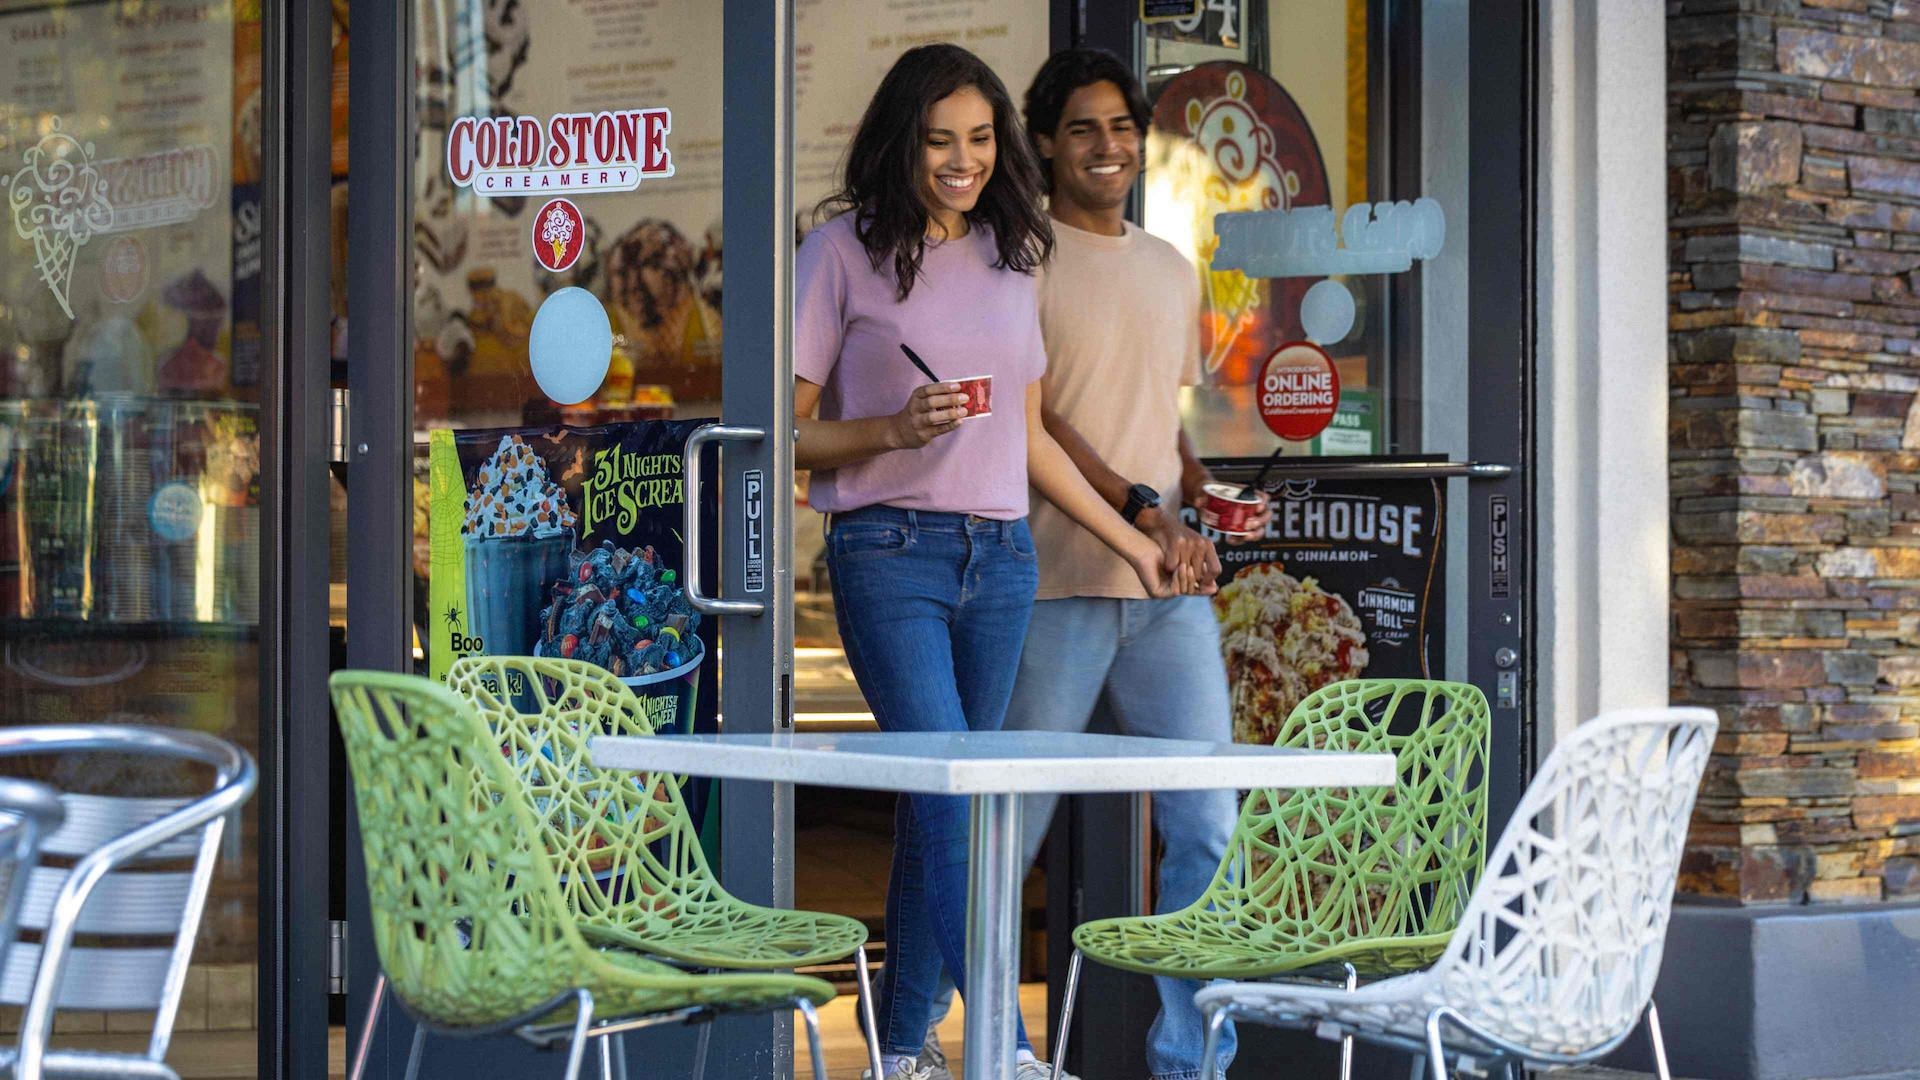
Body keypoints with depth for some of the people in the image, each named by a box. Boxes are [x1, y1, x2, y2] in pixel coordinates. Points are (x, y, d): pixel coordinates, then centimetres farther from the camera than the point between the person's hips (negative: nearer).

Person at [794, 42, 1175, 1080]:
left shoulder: (1009, 256, 14)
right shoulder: (845, 251, -2)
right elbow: (789, 435, -3)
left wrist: (1132, 542, 22)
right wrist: (896, 430, -18)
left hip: (1001, 561, 5)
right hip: (890, 555, -5)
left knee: (937, 807, 7)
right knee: (955, 801, -15)